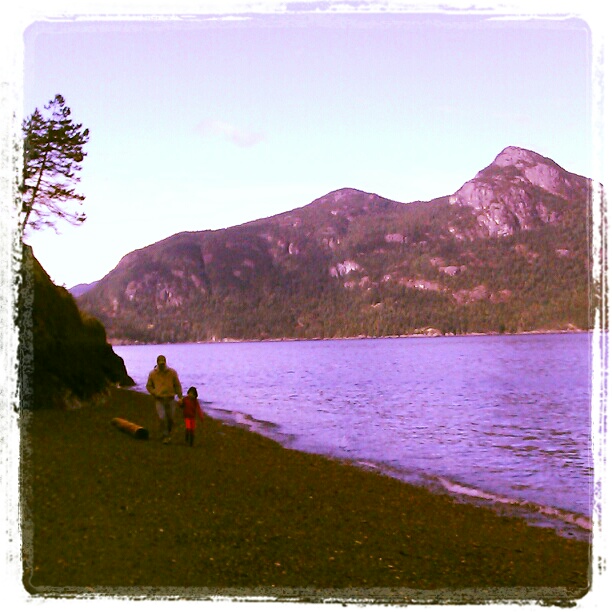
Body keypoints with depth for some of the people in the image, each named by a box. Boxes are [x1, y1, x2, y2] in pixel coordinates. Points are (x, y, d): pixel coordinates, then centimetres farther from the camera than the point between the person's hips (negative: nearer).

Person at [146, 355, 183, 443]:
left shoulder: (172, 372, -2)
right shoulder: (152, 373, -1)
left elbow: (177, 385, 4)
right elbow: (149, 386, 10)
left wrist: (180, 397, -1)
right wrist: (155, 394, -6)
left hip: (170, 399, 1)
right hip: (159, 400, -1)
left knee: (170, 418, 7)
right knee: (162, 418, -13)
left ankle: (169, 431, 36)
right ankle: (165, 436, -1)